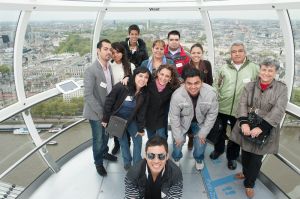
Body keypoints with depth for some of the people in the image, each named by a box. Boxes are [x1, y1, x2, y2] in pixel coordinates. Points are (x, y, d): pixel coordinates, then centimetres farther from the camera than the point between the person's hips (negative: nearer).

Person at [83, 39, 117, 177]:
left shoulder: (110, 67, -1)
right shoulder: (91, 70, -21)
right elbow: (88, 95, -23)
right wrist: (100, 112, -21)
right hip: (96, 112, -6)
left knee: (106, 135, 24)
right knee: (98, 138, 12)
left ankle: (104, 152, 51)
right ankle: (98, 163, 36)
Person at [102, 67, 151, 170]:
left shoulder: (144, 94, -16)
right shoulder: (121, 87, -28)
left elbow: (141, 112, -7)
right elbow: (109, 102, -18)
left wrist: (140, 128, -3)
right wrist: (105, 119, -13)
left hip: (131, 119, 3)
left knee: (138, 140, 5)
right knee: (123, 141, 9)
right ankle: (127, 162, 33)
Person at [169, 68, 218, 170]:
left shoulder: (211, 93, -32)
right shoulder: (177, 95, -35)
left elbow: (212, 114, -15)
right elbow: (174, 117, -20)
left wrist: (203, 132, -9)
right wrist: (178, 136, -11)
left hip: (200, 122, 1)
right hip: (182, 121, -1)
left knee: (201, 143, 5)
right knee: (178, 142, 5)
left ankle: (199, 159, 42)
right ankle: (176, 158, 42)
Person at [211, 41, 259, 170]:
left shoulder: (253, 68, -5)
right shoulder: (224, 68, 0)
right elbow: (216, 86, 3)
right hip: (222, 107, 2)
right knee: (220, 131, 21)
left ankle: (232, 157, 38)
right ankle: (218, 149, 47)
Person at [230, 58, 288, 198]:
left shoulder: (281, 88, -5)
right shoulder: (250, 85, 2)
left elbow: (279, 110, -15)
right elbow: (242, 104, -4)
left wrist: (261, 127, -24)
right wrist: (244, 123, -20)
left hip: (265, 131, -2)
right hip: (246, 128, 2)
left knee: (256, 159, 9)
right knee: (245, 154, 18)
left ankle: (249, 184, 31)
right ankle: (246, 173, 48)